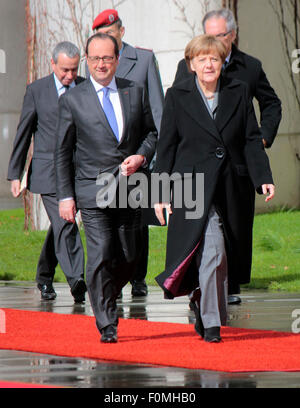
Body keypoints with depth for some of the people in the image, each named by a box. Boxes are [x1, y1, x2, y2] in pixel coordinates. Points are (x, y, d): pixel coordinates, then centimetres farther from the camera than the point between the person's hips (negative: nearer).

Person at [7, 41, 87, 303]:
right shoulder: (36, 91, 1)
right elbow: (23, 134, 5)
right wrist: (15, 174, 4)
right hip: (48, 171, -3)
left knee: (59, 227, 13)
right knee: (64, 224, -15)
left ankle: (45, 278, 31)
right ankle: (76, 280, -21)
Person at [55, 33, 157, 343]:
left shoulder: (135, 93, 9)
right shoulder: (72, 100, 0)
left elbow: (151, 132, 17)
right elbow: (63, 152, 3)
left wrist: (141, 156, -5)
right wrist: (65, 196, -2)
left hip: (129, 190, 3)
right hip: (93, 191, -3)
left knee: (128, 259, 7)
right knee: (100, 257, -12)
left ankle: (107, 300, 36)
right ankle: (107, 326, -7)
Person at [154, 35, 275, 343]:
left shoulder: (238, 93, 8)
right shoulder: (177, 96, 2)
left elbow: (252, 140, 8)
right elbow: (166, 146, 4)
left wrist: (263, 178, -6)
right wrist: (161, 194, 1)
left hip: (232, 189, 3)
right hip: (195, 187, -3)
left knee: (223, 257, 8)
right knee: (212, 251, -15)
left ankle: (201, 300, 33)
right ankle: (211, 323, -8)